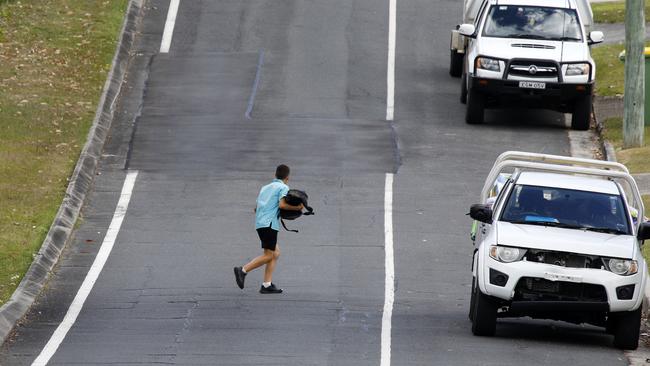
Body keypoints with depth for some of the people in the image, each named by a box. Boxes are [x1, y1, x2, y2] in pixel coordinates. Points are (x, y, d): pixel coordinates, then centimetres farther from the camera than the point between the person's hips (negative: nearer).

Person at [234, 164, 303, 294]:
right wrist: (296, 208, -6)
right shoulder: (283, 188, 1)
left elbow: (256, 208, 23)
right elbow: (282, 204, -17)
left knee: (276, 253, 10)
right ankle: (243, 270, -17)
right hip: (269, 223, -8)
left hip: (259, 223, 8)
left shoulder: (265, 188, 23)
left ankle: (267, 285, 1)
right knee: (268, 255, -6)